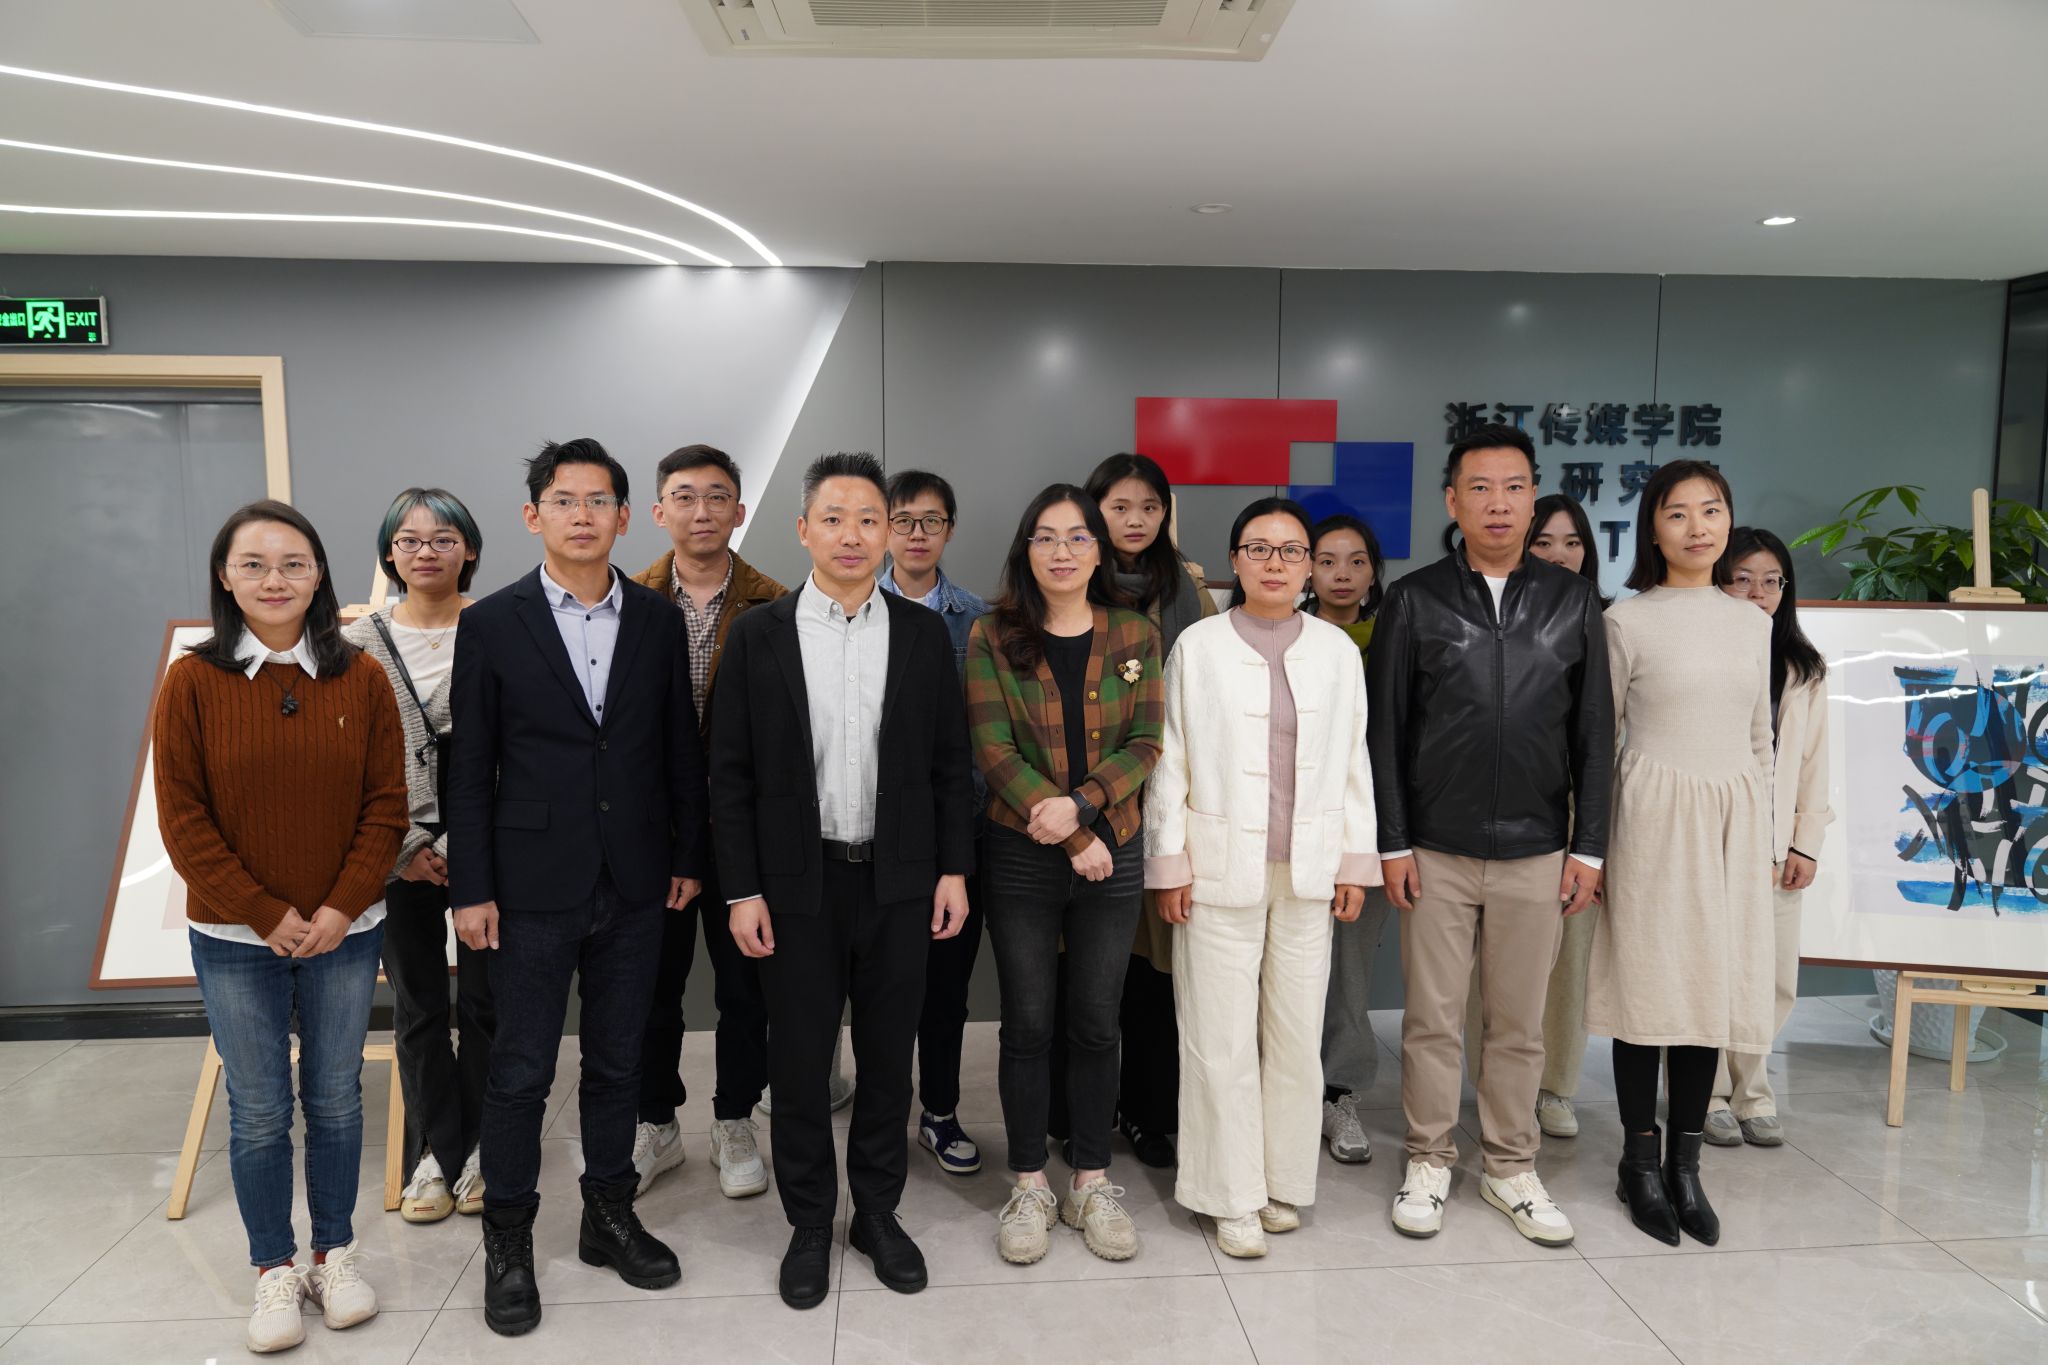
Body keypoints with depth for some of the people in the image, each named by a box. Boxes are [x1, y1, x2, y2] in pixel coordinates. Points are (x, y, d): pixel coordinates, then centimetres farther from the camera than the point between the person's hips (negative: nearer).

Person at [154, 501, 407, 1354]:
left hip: (344, 934, 1)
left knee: (335, 1099, 12)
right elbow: (183, 820, -6)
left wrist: (340, 908, -11)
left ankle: (336, 1253, 30)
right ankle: (274, 1269, 27)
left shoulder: (360, 677, -3)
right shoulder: (193, 681, -5)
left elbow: (386, 805, -2)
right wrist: (270, 915, -11)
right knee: (258, 1110, 9)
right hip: (235, 940, -1)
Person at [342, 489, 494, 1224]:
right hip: (400, 853, 2)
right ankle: (435, 1154, 25)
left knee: (485, 1002, 6)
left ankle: (482, 1151, 22)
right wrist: (405, 848, -5)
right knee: (417, 1007, 11)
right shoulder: (359, 642, 4)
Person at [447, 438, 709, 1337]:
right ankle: (508, 1241, 24)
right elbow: (470, 767, -3)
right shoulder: (492, 624, -3)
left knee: (617, 1062, 13)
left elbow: (681, 749, 7)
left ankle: (609, 1216, 30)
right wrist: (472, 888, -5)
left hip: (635, 885, 2)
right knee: (521, 1070, 7)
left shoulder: (659, 621, 3)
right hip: (534, 885, -2)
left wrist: (688, 857, 6)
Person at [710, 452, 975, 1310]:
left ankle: (878, 1211, 31)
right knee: (799, 1063, 9)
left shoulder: (923, 633, 2)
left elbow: (950, 763, 4)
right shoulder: (758, 635, -3)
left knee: (888, 1057, 12)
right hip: (797, 884, -1)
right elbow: (731, 773, -2)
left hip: (899, 882, 1)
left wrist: (953, 870, 0)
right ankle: (809, 1223, 28)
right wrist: (742, 890, -6)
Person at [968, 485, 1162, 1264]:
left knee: (1096, 1024, 10)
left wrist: (1079, 805, -18)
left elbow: (1144, 744, -2)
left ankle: (1092, 1183, 25)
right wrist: (1070, 839, -14)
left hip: (1114, 856, 1)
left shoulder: (1136, 637, 4)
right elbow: (993, 748, -9)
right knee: (1027, 1025, 8)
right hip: (1021, 857, -1)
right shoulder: (992, 637, -2)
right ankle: (1029, 1186, 23)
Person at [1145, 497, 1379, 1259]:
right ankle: (1232, 1196, 16)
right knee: (1222, 1040, 3)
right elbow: (1170, 762, 0)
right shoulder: (1198, 646, 0)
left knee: (1298, 1036, 9)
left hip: (1308, 873, 2)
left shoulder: (1336, 650, 6)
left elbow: (1354, 762, 9)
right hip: (1220, 870, -2)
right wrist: (1169, 863, -2)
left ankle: (1284, 1182, 25)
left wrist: (1355, 862, 6)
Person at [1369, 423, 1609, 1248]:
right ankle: (1429, 1163, 23)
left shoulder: (1572, 602, 5)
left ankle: (1510, 1168, 27)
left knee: (1520, 1023, 11)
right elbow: (1385, 731, -1)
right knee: (1432, 1018, 7)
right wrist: (1392, 843, -5)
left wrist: (1588, 847, 2)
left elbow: (1594, 733, 6)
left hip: (1536, 854, 2)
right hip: (1437, 852, -1)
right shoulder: (1415, 600, 0)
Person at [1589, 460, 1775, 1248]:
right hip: (1654, 816, -4)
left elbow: (1760, 738, 15)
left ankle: (1685, 1163, 20)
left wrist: (1762, 830, 12)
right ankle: (1640, 1161, 16)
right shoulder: (1628, 621, -3)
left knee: (1713, 984, 7)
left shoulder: (1752, 624, 10)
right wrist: (1595, 838, -2)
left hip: (1733, 823, 4)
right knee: (1649, 983, 2)